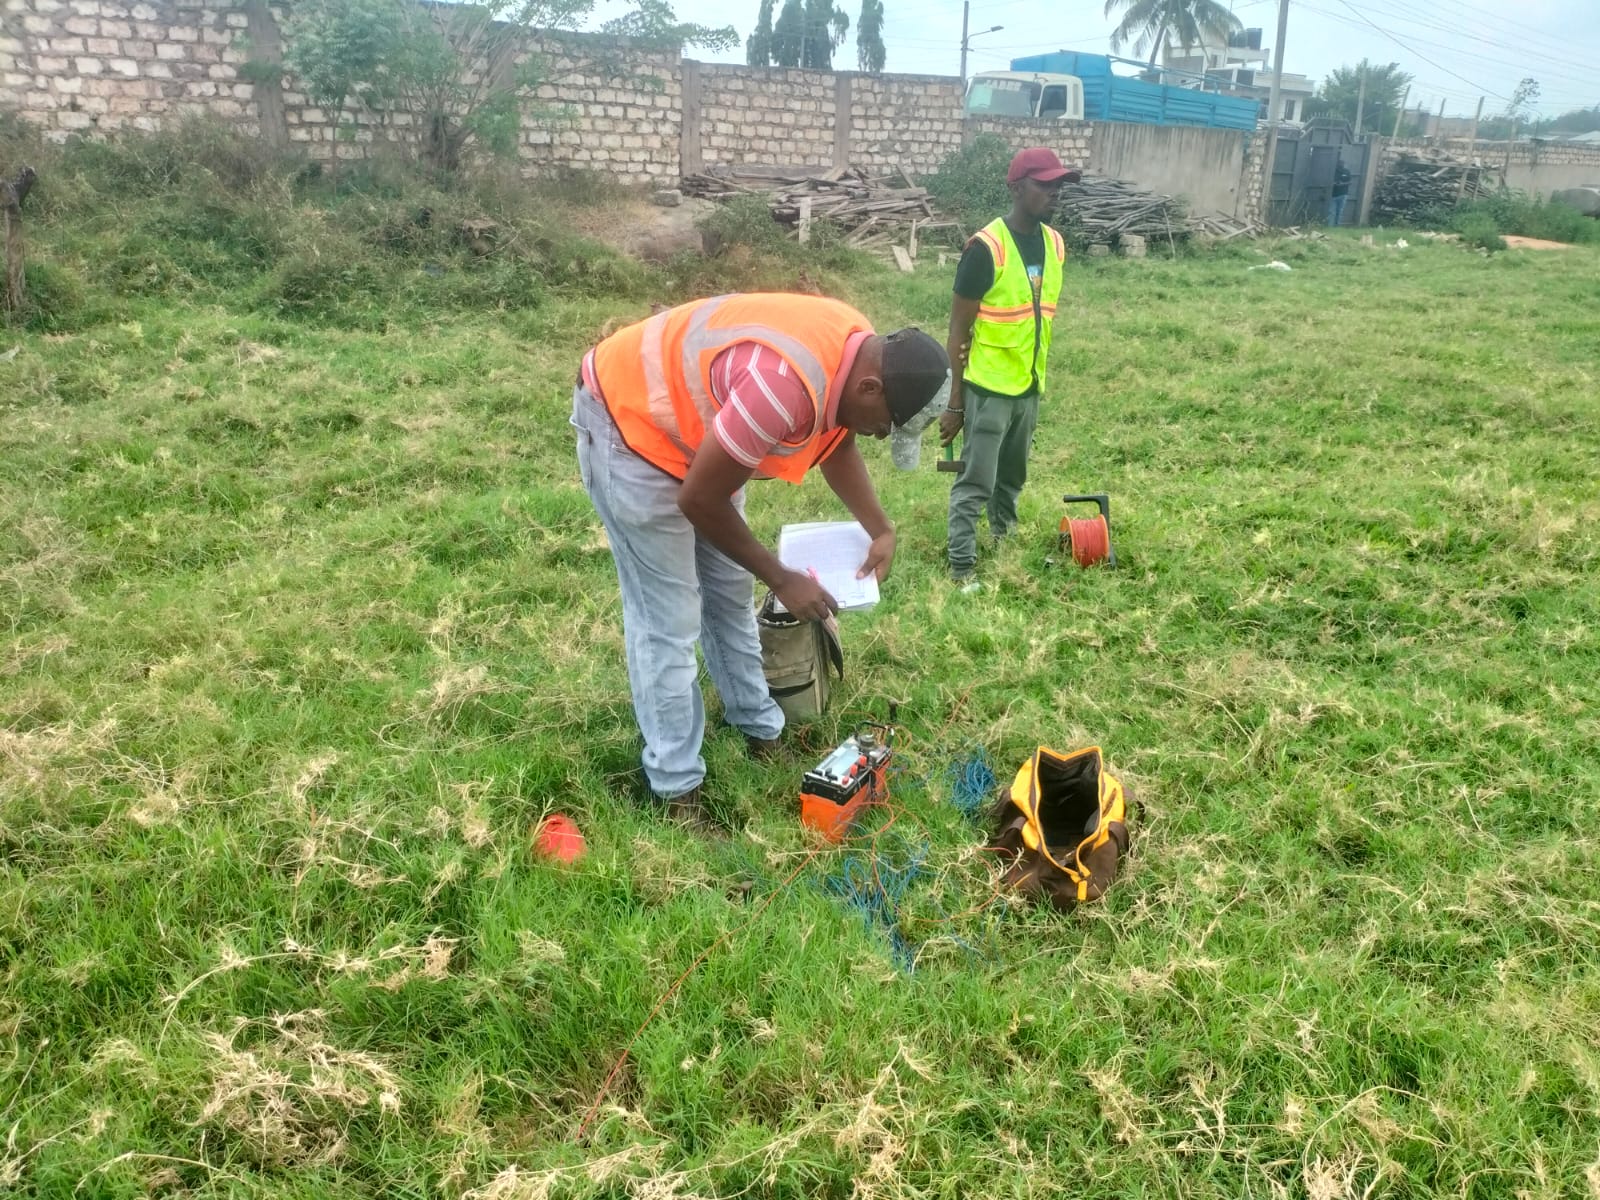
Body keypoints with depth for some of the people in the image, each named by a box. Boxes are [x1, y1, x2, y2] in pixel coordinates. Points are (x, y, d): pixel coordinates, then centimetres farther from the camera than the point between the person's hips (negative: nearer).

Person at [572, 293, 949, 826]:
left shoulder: (861, 352, -9)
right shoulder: (785, 386, -38)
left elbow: (838, 444, 12)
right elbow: (699, 500, -27)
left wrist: (881, 530, 1)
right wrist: (782, 579, -16)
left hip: (691, 416, 9)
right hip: (628, 418, -9)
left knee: (729, 594, 16)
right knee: (667, 619, -6)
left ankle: (761, 731, 32)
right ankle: (677, 792, 5)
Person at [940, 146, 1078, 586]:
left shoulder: (1054, 243, 4)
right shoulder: (986, 247, -17)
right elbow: (958, 331, -14)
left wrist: (1037, 376, 18)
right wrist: (954, 402, -14)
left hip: (1030, 386, 7)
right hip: (988, 388, -7)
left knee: (1012, 478, 22)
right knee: (975, 483, -1)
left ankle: (1005, 542, 41)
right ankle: (962, 569, 7)